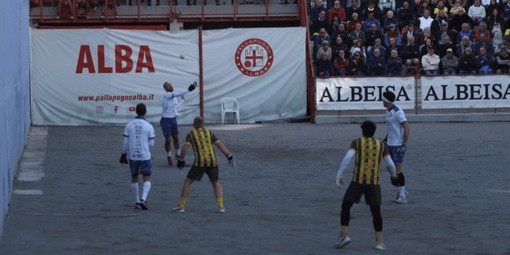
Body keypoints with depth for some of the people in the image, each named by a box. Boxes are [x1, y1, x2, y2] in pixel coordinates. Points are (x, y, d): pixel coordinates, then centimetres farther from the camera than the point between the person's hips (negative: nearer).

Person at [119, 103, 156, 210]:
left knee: (134, 178, 19)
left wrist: (123, 154, 8)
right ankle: (143, 199, -21)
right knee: (147, 180, 1)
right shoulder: (149, 126, -7)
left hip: (132, 156, 2)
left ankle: (137, 202, 22)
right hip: (145, 156, -2)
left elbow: (125, 142, -2)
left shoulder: (129, 124, -2)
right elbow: (151, 144, -4)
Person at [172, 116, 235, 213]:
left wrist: (180, 160, 0)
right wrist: (230, 157, 5)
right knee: (216, 183, 19)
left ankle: (181, 206, 7)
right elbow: (220, 145, 5)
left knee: (187, 182, 11)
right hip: (212, 161, 3)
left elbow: (185, 147, -8)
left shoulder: (191, 134, 6)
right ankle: (221, 207, 5)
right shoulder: (209, 133, 14)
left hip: (200, 162, -3)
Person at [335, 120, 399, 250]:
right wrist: (394, 175, 28)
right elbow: (390, 164, 6)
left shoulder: (357, 142, 2)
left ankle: (344, 235, -2)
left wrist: (339, 175, -12)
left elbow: (347, 157, -15)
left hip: (358, 180, -2)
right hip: (374, 182, 2)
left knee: (345, 207, 12)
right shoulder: (381, 145, 9)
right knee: (376, 211, 12)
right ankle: (379, 242, 6)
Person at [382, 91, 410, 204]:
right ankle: (402, 192, 21)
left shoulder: (398, 112, -18)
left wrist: (404, 145, -23)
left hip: (398, 145, -9)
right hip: (390, 144, 9)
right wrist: (386, 139, 18)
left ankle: (402, 196, -2)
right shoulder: (388, 111, 11)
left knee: (397, 169, -8)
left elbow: (407, 128, -21)